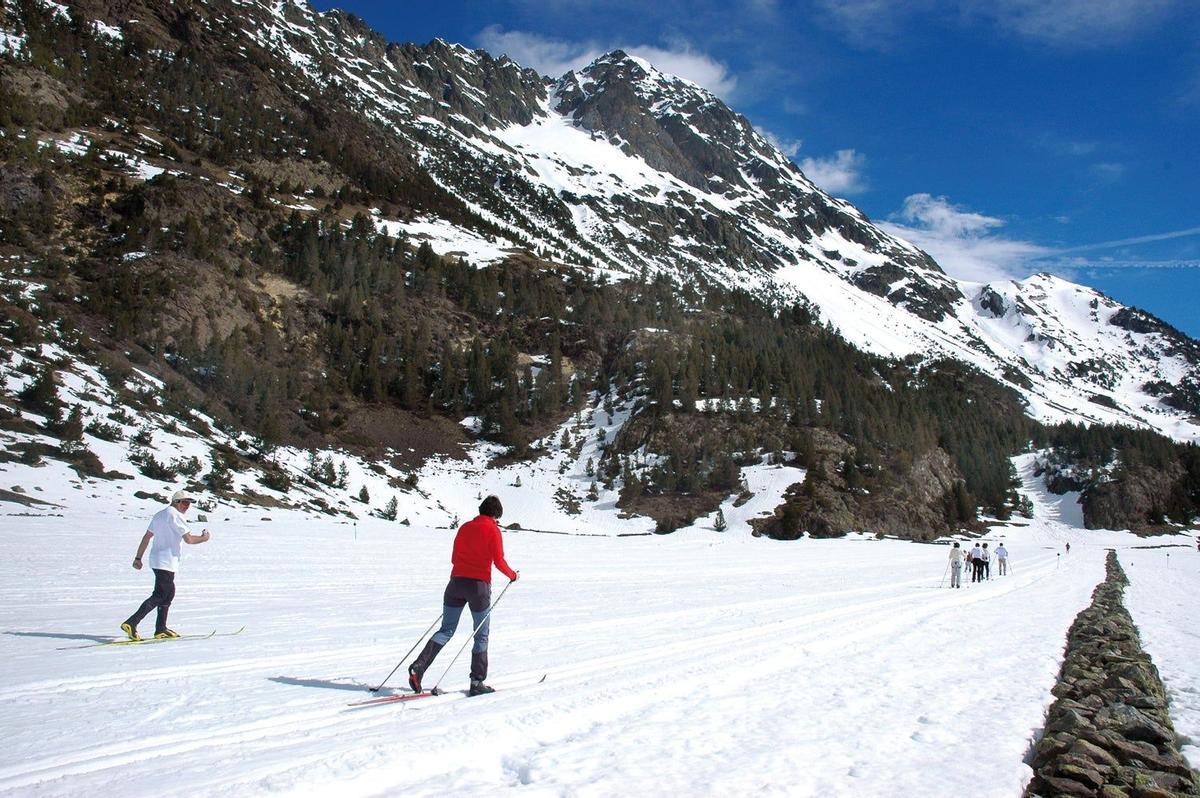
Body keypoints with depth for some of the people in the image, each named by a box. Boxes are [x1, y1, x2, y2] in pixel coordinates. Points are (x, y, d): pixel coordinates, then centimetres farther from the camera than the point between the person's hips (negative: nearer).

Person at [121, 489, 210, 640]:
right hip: (166, 562, -10)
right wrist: (204, 538, 3)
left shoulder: (159, 514, 16)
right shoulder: (175, 515, -12)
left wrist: (138, 558, 20)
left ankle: (161, 629, 18)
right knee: (159, 596, -9)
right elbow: (188, 538, -15)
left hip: (157, 560, 10)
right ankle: (131, 623, -16)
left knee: (169, 593, 16)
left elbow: (147, 537, 18)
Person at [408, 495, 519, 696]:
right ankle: (477, 682, 8)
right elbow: (499, 561, -9)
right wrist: (513, 575, 9)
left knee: (446, 631, 9)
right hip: (479, 586, -4)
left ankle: (418, 667, -8)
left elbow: (454, 558, 17)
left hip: (456, 582, 5)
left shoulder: (464, 527, 12)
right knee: (481, 636, 8)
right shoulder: (493, 530, -4)